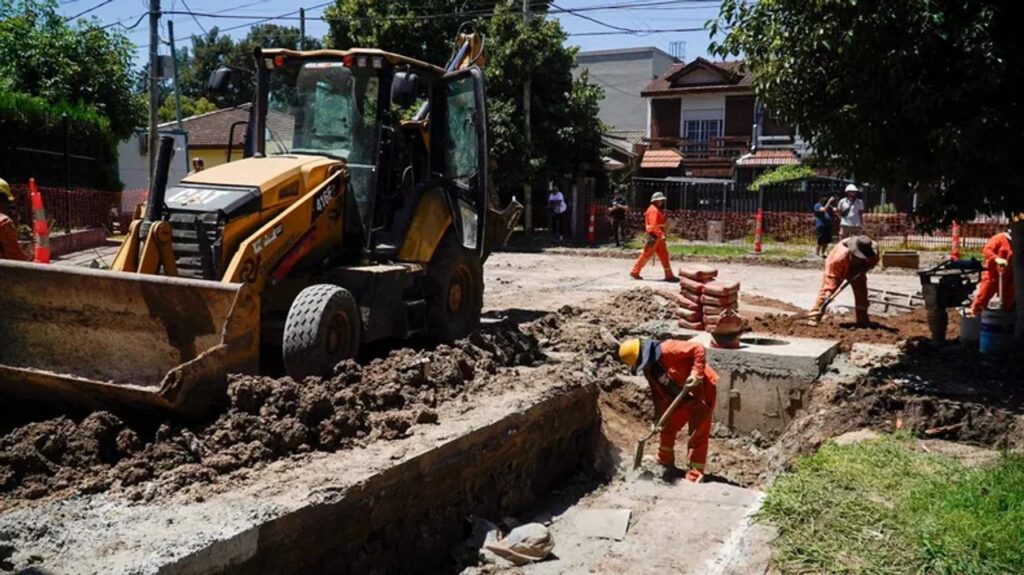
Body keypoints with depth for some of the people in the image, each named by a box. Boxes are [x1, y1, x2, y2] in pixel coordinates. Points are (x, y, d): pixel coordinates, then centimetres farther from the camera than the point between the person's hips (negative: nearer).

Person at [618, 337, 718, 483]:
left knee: (698, 436, -5)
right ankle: (665, 462, 35)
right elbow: (658, 393, 8)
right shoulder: (648, 369, 2)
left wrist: (696, 374, -33)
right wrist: (658, 417, 0)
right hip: (683, 397, 9)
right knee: (668, 428, 16)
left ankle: (694, 477, 0)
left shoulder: (666, 350, -26)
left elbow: (699, 349, -28)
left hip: (702, 390, -9)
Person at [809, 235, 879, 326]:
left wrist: (864, 268, -28)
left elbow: (874, 261, -8)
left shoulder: (874, 249, -31)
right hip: (837, 270, -4)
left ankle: (863, 321, 13)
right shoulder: (840, 256, -46)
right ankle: (815, 318, -14)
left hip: (856, 270, 4)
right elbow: (832, 275, -38)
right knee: (825, 292, -15)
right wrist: (829, 291, -46)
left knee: (861, 293, 0)